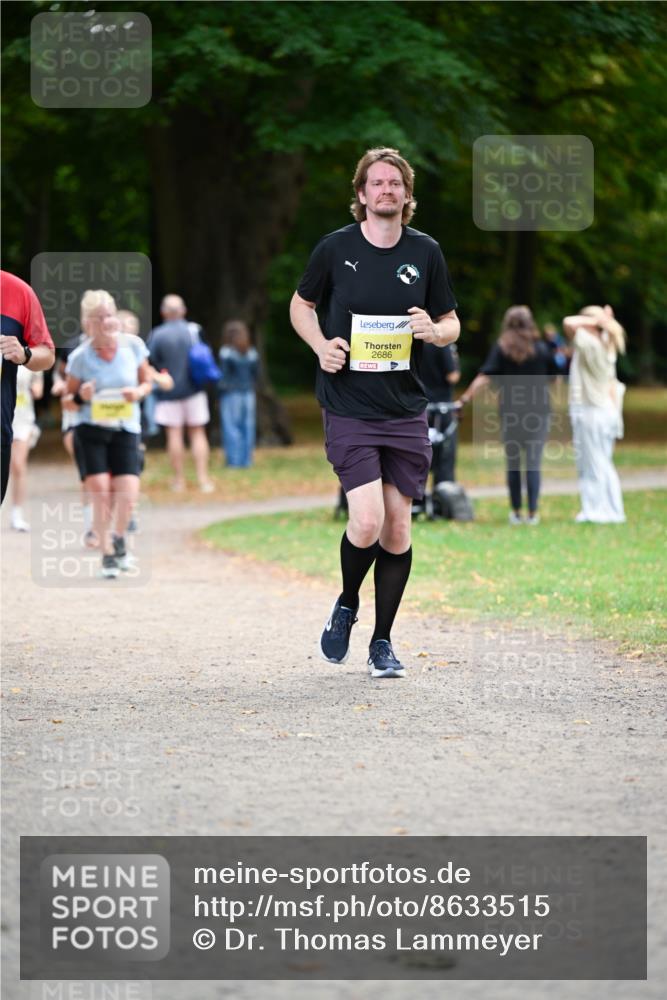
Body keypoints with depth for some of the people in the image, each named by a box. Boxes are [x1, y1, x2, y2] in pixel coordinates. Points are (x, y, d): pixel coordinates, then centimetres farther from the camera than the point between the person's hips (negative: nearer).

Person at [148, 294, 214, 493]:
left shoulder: (157, 335, -8)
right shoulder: (194, 330, -4)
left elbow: (150, 364, -7)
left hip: (169, 392, -2)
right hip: (193, 389, 2)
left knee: (174, 434, 3)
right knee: (198, 433, 7)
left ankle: (179, 480, 5)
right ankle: (203, 479, 1)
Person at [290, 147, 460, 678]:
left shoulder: (426, 252, 4)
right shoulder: (336, 248, -2)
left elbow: (452, 324, 13)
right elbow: (301, 304, 13)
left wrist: (434, 331, -10)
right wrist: (322, 346, -6)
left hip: (406, 410, 3)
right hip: (349, 409, -3)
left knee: (398, 527, 4)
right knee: (367, 522, -16)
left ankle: (382, 641, 17)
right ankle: (347, 605, 14)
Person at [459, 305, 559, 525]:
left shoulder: (500, 349, -3)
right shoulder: (541, 349, -1)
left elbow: (484, 377, -12)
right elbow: (553, 375, 10)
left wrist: (465, 398, -11)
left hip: (510, 412, 0)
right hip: (538, 410, 0)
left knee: (512, 462, 10)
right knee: (533, 462, 0)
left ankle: (516, 512, 13)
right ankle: (533, 513, -3)